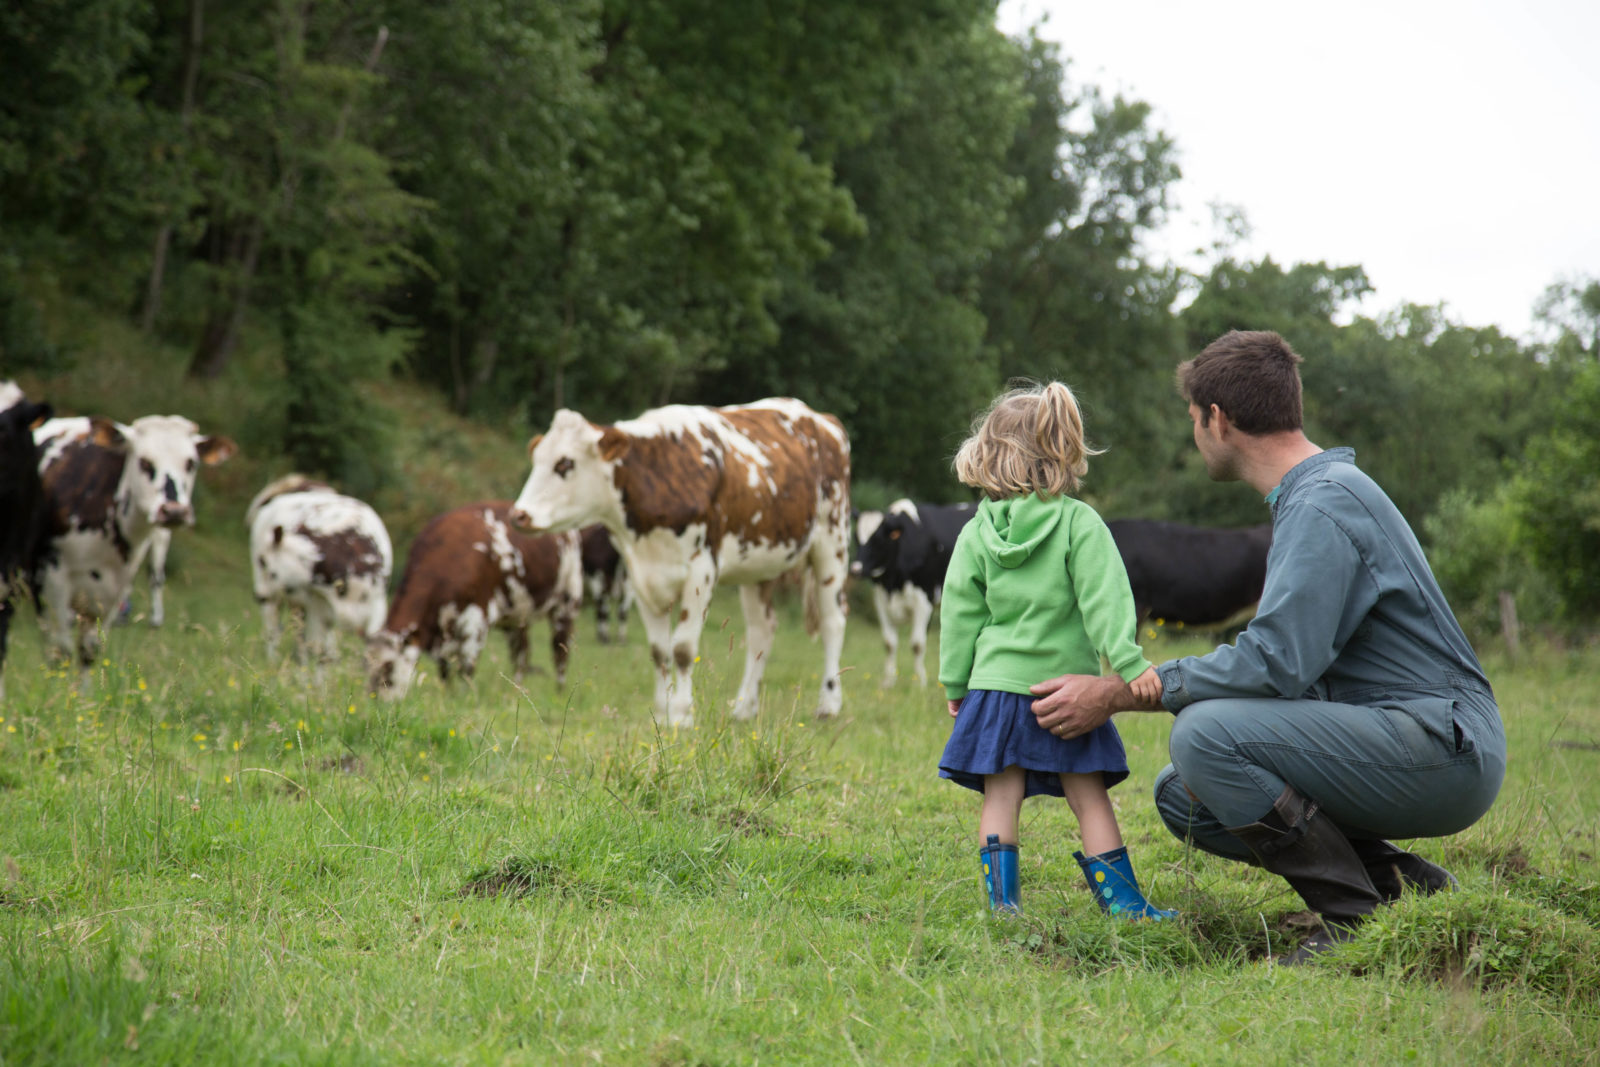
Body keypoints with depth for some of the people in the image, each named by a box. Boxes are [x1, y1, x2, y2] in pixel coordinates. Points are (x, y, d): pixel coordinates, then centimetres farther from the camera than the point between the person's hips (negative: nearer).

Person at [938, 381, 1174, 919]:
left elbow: (960, 612, 6)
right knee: (1089, 795, 5)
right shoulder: (1080, 523, -4)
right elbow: (1103, 599, -13)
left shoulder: (977, 532, 3)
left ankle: (1002, 899, 0)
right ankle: (1119, 897, 6)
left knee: (1001, 797, 4)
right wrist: (1128, 662, -15)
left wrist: (954, 684, 14)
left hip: (998, 682, 1)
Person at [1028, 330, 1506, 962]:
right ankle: (1397, 881, 6)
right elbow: (1286, 655, 24)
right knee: (1180, 794, 5)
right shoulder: (1307, 495, 18)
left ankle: (1358, 917, -14)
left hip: (1442, 750, -10)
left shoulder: (1324, 502, -16)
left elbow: (1276, 662, -25)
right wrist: (1136, 688, 23)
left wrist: (1118, 696, -18)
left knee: (1205, 733, -25)